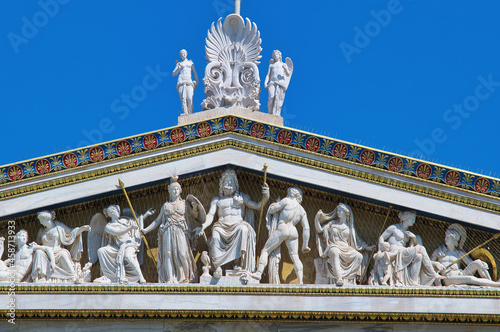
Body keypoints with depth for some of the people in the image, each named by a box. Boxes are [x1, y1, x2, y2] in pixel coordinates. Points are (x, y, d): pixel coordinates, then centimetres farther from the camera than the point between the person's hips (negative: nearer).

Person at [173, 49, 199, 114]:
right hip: (181, 82, 0)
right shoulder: (179, 64, 22)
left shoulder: (190, 63, 25)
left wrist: (197, 81, 2)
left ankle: (190, 113, -17)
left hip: (189, 82, 0)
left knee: (189, 98, -20)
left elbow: (194, 72, 18)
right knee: (183, 98, -17)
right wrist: (178, 67, -3)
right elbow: (174, 74, 14)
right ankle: (185, 114, -24)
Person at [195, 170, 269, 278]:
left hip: (238, 223, -1)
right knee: (215, 235, -36)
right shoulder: (217, 200, 25)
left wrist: (266, 198, -2)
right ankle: (217, 267, -43)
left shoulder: (242, 197, 25)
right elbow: (210, 216, 13)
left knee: (243, 229, -38)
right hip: (222, 225, 1)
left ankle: (243, 265, -43)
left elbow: (257, 206, 18)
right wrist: (203, 226, -8)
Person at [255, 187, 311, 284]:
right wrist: (305, 245, 19)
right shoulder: (302, 210, 18)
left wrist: (273, 206, 30)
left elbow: (271, 211, 5)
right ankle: (300, 282, -7)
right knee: (295, 256, 6)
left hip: (282, 229, -5)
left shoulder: (286, 201, 3)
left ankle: (258, 275, -14)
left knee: (265, 251, -1)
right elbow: (306, 228, 15)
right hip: (293, 232, 5)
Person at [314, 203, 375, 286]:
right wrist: (317, 219, -5)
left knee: (359, 256, -26)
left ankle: (349, 276, -29)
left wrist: (367, 247, 12)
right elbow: (320, 230, 9)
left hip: (346, 249, 3)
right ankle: (338, 278, -51)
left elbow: (357, 241, 20)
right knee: (335, 252, -41)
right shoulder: (332, 223, 17)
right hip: (333, 247, -3)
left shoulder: (349, 227, 18)